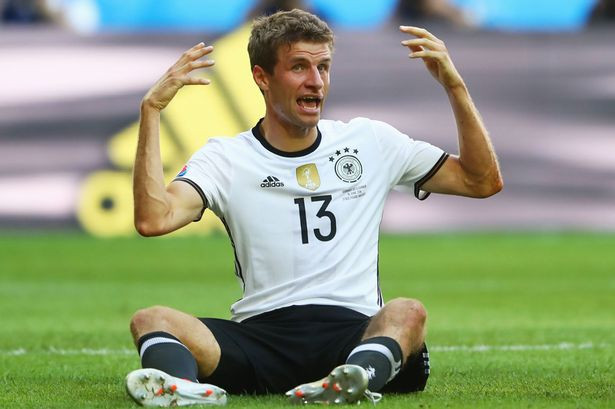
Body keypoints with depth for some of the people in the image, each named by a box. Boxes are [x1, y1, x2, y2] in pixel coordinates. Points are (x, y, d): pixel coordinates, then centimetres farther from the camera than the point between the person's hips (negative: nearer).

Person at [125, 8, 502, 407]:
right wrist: (152, 109, -8)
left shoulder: (372, 142, 16)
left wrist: (456, 87, 9)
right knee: (150, 319, -26)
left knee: (407, 313, -34)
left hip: (356, 335, 0)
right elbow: (153, 219, -8)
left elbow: (484, 181, 18)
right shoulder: (224, 158, 9)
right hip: (260, 335, 0)